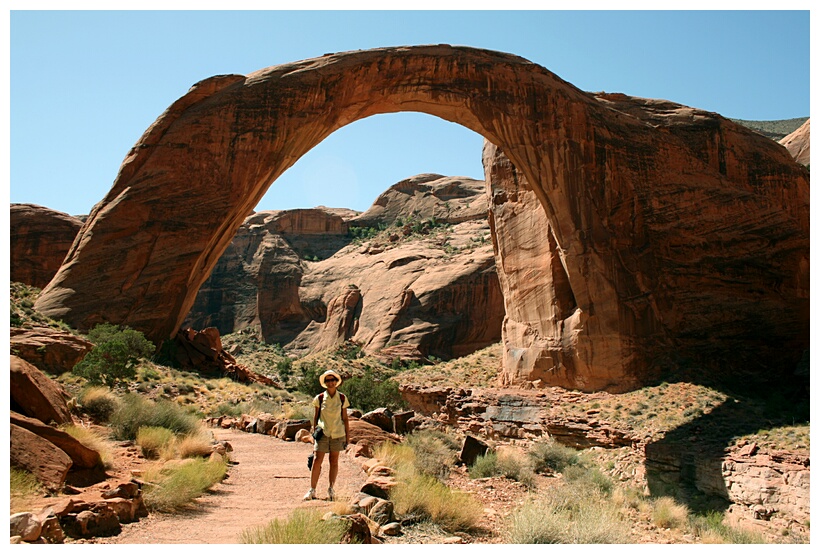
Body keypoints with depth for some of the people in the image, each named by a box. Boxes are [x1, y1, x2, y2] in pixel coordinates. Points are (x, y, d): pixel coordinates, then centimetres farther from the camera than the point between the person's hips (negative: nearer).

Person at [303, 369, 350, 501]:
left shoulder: (342, 398, 0)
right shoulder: (319, 398, -2)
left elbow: (345, 419, 5)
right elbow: (315, 418, 5)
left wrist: (347, 436, 5)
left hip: (337, 433, 1)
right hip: (322, 432, -1)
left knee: (334, 462, 8)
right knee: (317, 461, -4)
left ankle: (331, 489, 20)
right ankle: (312, 490, 6)